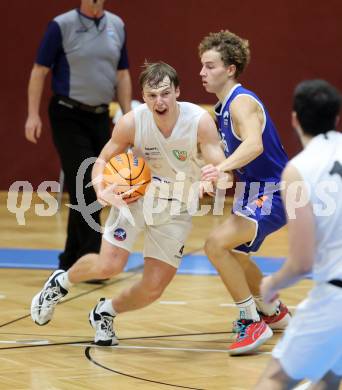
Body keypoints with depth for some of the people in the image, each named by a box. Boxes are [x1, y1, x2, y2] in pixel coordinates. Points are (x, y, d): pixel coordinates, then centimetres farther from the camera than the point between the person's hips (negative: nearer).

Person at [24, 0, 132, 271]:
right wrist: (33, 115, -11)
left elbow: (122, 74, 12)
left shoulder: (117, 26, 7)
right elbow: (40, 70, -5)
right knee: (83, 190, -10)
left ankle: (71, 259, 19)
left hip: (100, 117, 5)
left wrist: (128, 116, 7)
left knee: (95, 191, 7)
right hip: (68, 116, -5)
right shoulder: (61, 26, -7)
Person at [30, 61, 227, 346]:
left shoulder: (200, 121, -24)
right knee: (109, 266, -19)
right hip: (136, 195, -1)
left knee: (153, 289, -2)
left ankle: (105, 314, 29)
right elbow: (104, 159, -6)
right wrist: (100, 187, -27)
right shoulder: (132, 123, -21)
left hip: (176, 209, 1)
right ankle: (60, 283, 14)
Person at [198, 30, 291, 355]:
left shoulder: (242, 102, -21)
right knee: (232, 252, 28)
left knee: (216, 244, -25)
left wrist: (221, 168, -54)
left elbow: (254, 144, -40)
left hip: (271, 194, -11)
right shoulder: (224, 107, 10)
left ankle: (253, 322, -17)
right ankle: (273, 312, 48)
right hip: (253, 191, 11)